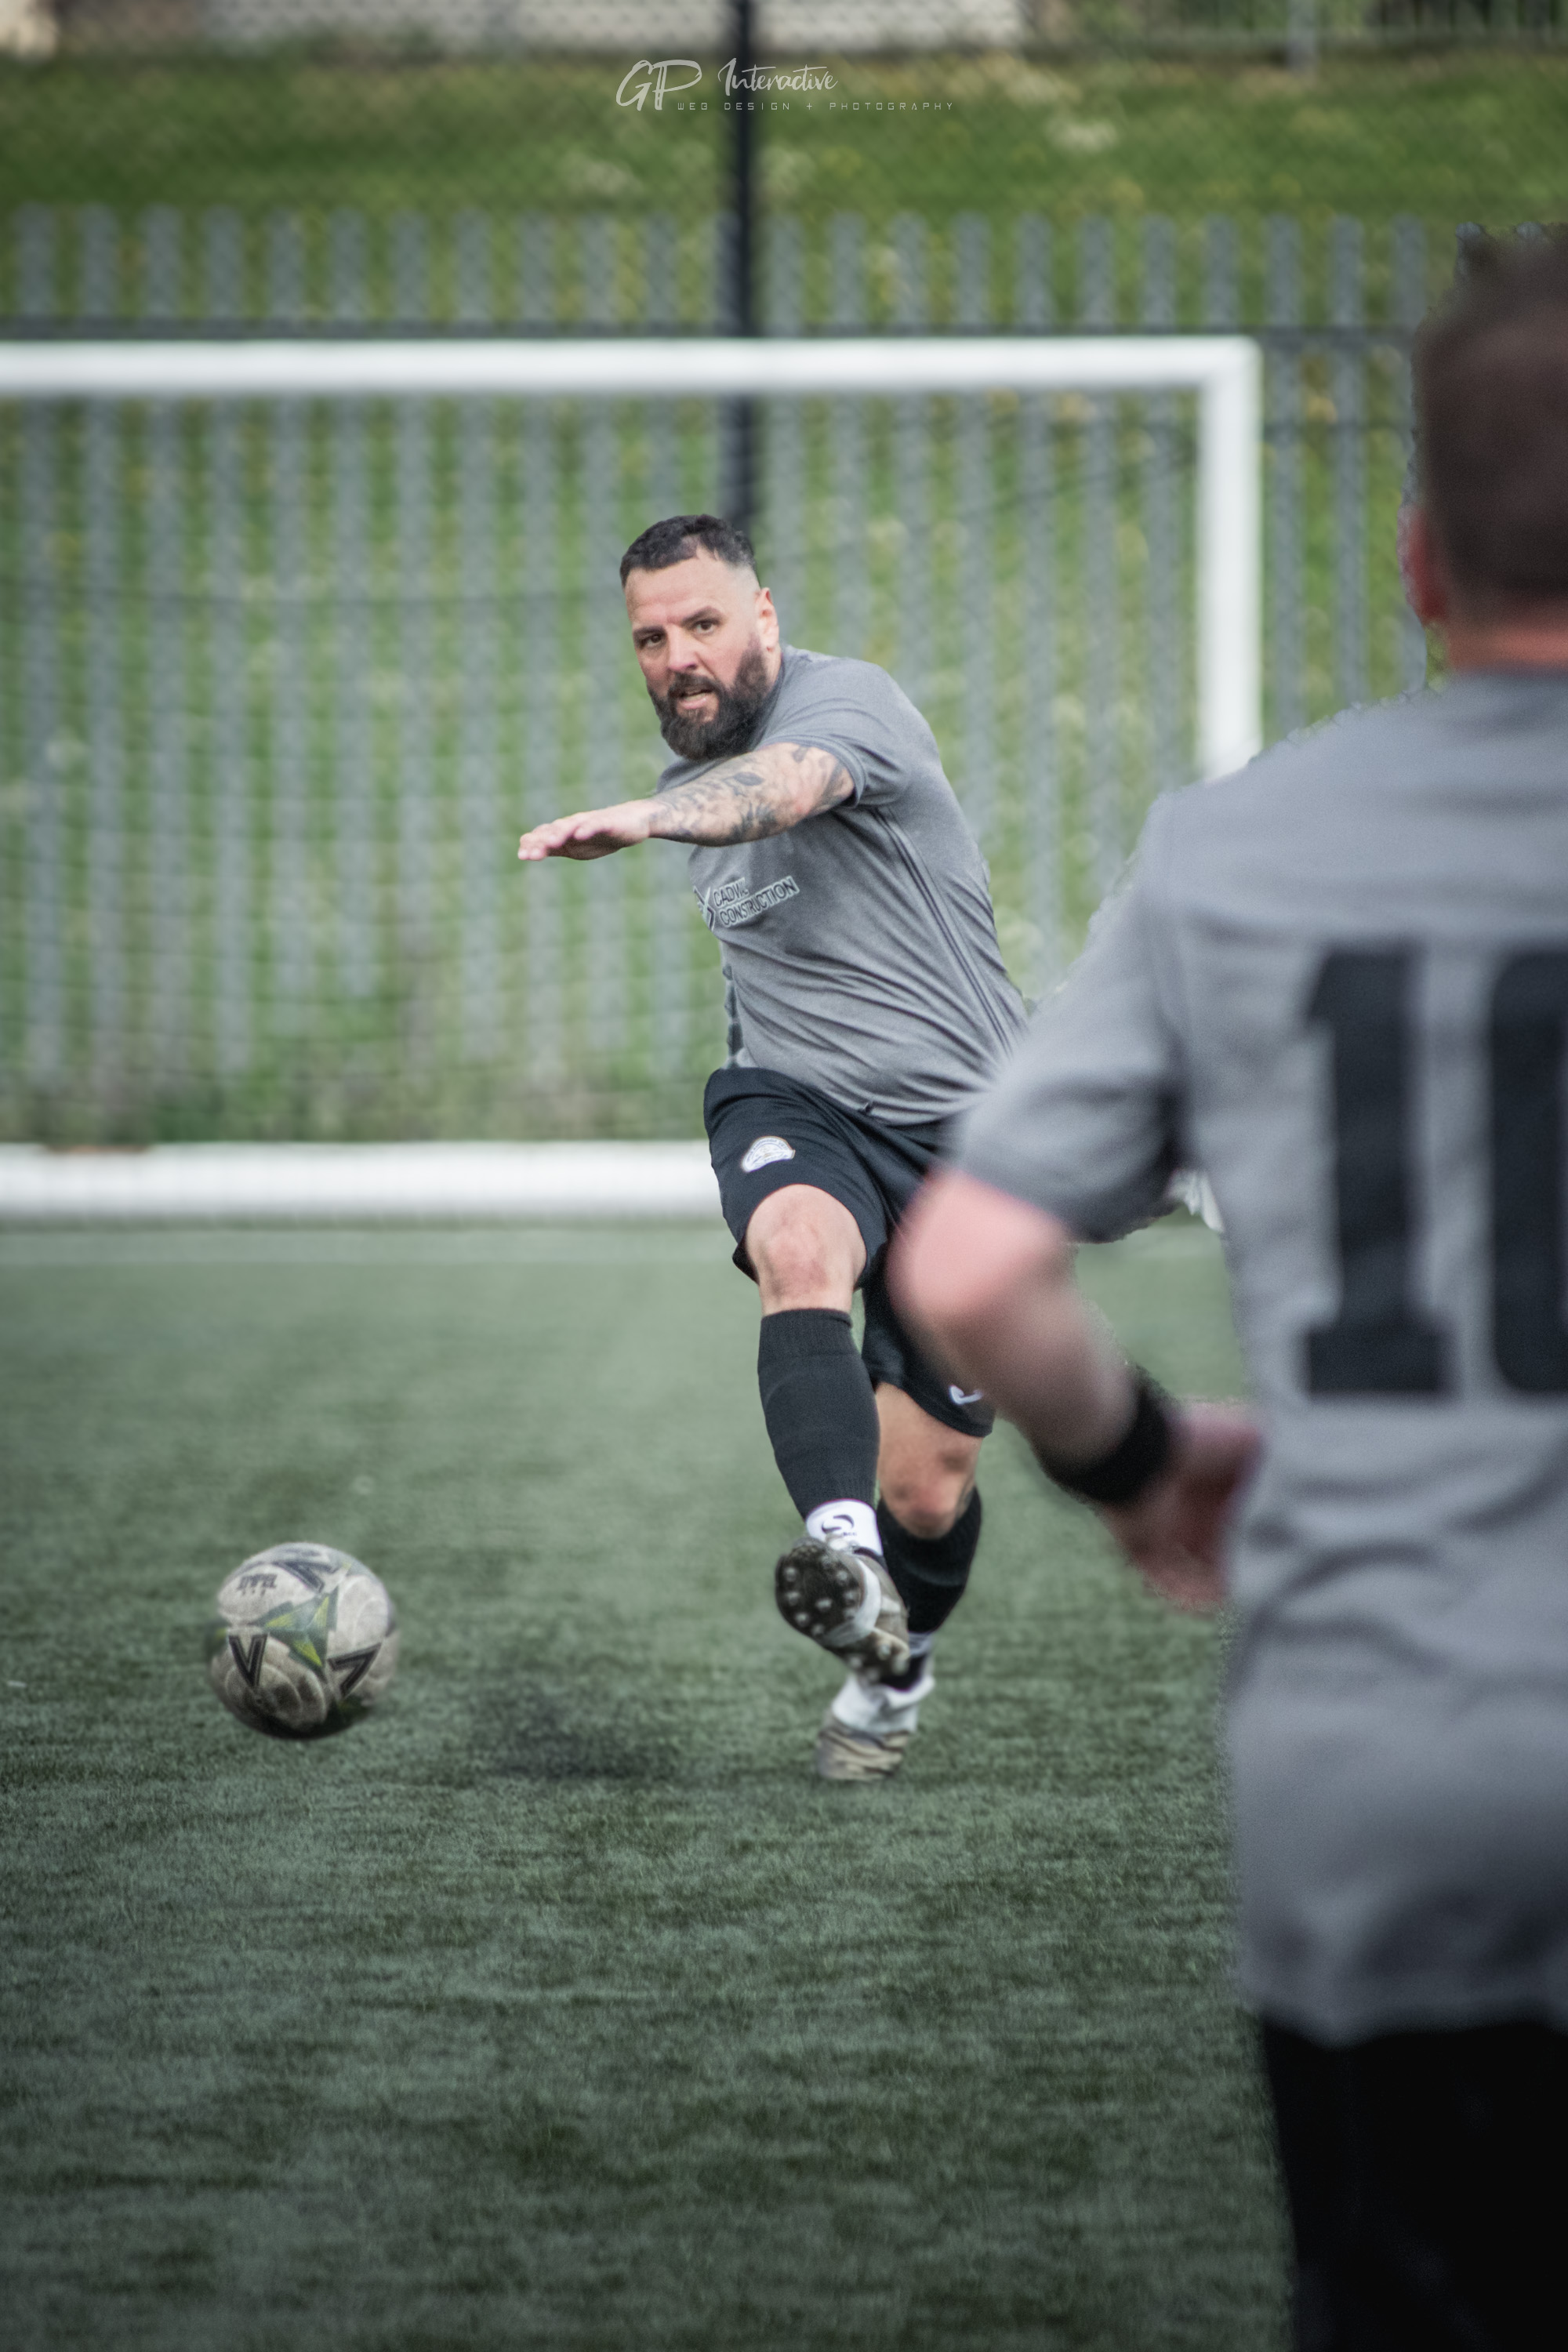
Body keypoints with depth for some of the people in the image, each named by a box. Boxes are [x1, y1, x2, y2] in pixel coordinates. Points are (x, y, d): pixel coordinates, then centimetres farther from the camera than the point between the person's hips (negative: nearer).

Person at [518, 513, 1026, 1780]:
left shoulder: (848, 702, -15)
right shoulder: (699, 770, 11)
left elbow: (785, 785, -41)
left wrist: (643, 818, -58)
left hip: (960, 1123, -4)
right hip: (795, 1105, 4)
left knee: (929, 1494, 0)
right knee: (801, 1252, -35)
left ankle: (900, 1663, 34)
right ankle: (845, 1553, -55)